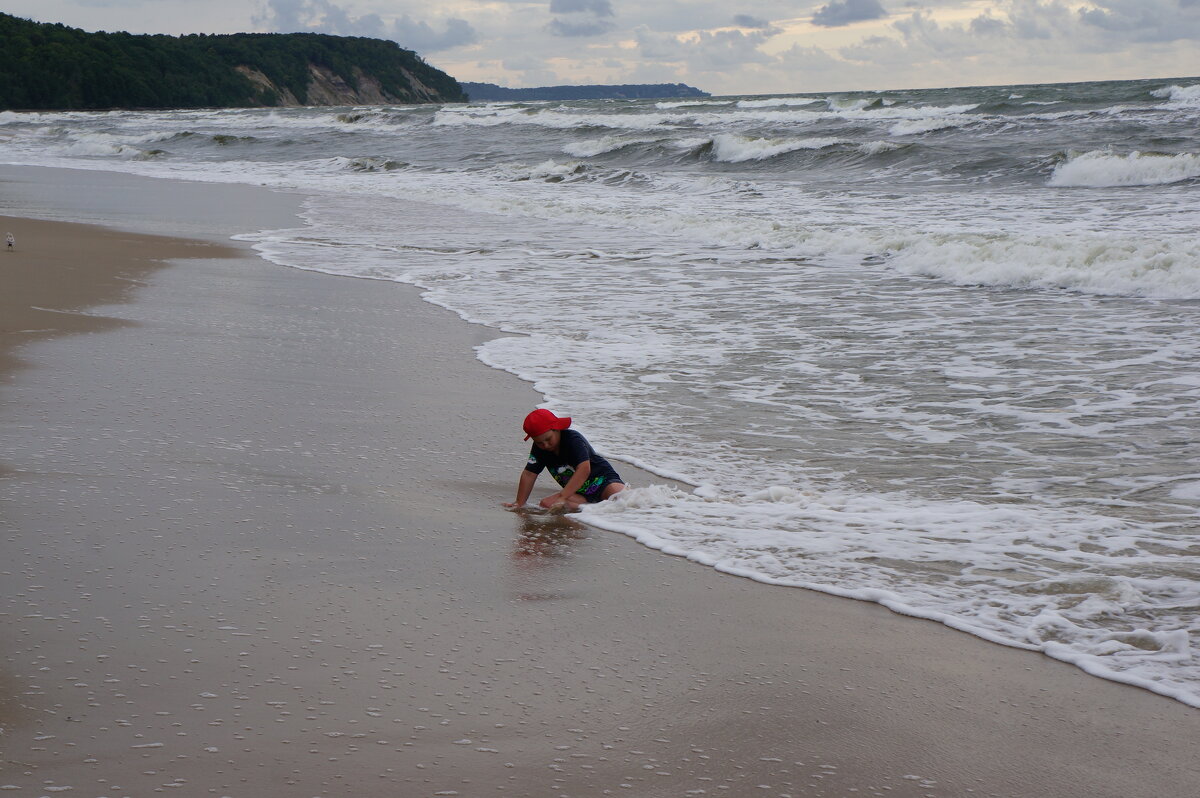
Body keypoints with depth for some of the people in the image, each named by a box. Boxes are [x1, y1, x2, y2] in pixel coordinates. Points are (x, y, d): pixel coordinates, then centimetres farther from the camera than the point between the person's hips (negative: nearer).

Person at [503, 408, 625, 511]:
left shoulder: (574, 439, -22)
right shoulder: (538, 449, -2)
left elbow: (584, 469, -33)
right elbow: (529, 474, 5)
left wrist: (562, 498, -36)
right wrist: (519, 504, 1)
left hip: (603, 480, -7)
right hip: (580, 493, 7)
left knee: (619, 496, -41)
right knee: (545, 504, -23)